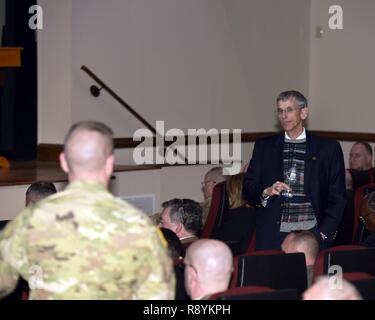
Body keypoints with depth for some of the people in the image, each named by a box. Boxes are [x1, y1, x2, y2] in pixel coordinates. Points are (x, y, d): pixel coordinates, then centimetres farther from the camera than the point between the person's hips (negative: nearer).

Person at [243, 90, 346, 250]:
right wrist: (266, 192, -9)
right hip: (271, 236, 1)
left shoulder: (328, 148, 6)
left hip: (311, 234, -1)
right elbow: (247, 189, 12)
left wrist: (323, 234, -4)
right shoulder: (264, 146, 12)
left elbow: (337, 199, 6)